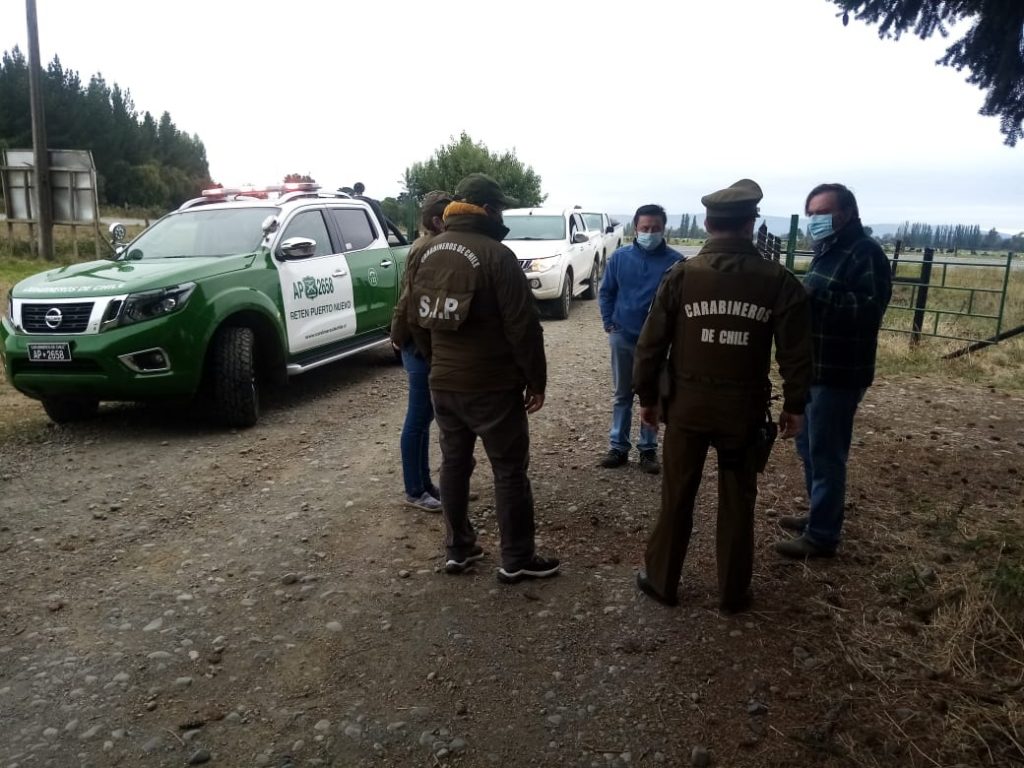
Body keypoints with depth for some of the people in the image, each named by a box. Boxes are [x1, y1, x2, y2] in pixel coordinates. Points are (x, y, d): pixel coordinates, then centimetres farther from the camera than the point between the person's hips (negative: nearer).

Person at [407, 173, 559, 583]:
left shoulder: (430, 252, 8)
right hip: (492, 386, -7)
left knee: (454, 463, 17)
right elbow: (523, 327, -17)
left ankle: (457, 548, 27)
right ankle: (516, 559, 13)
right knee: (509, 470, 4)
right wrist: (536, 380, -8)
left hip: (443, 383, 7)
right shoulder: (496, 255, -16)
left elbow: (417, 317, 15)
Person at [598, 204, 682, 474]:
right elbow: (606, 292, 7)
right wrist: (608, 323, 0)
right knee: (622, 395, 11)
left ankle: (648, 449, 21)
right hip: (622, 337, 2)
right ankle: (618, 446, 22)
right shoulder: (620, 257, -3)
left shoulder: (675, 260, -9)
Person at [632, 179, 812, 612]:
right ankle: (733, 593, 26)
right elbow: (796, 353, -4)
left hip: (687, 406, 0)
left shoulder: (682, 275, -6)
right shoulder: (778, 281, -6)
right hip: (745, 410, 0)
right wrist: (794, 405, 8)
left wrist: (647, 396, 7)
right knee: (737, 503, 13)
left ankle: (661, 581, 26)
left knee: (676, 498, 13)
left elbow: (651, 344, -4)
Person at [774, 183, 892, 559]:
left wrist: (817, 294, -28)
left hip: (839, 373, -10)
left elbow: (870, 310, -24)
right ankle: (818, 515, 32)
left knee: (826, 453, -3)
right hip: (814, 368, 10)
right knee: (809, 446, 18)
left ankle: (822, 535, 8)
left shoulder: (866, 253, -13)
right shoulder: (827, 251, 17)